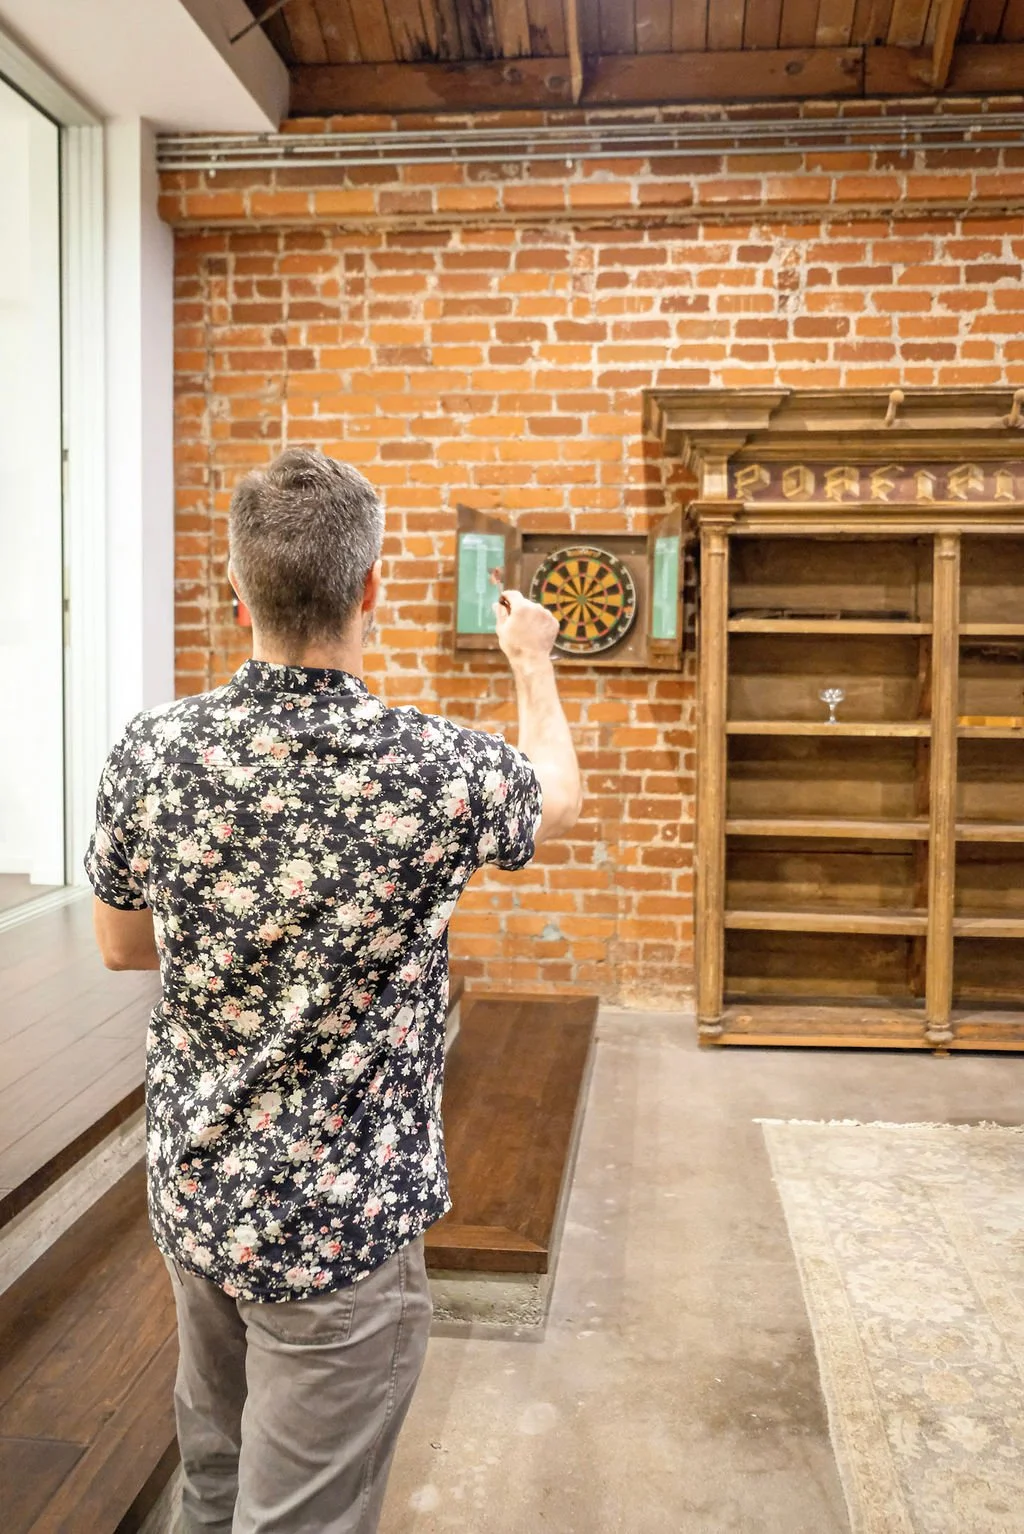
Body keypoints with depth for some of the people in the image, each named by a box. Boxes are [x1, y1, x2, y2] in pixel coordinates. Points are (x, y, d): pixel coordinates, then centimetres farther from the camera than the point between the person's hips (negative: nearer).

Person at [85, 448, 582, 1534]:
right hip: (335, 1222, -5)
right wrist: (533, 665, 20)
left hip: (192, 1197, 5)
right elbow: (556, 800, 4)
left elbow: (122, 947, 6)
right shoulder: (434, 770, -21)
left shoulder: (152, 752, -11)